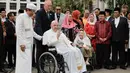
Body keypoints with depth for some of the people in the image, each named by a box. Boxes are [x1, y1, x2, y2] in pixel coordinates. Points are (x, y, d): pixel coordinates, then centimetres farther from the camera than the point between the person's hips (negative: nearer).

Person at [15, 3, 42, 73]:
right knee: (24, 60, -11)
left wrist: (40, 37, 13)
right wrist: (21, 43, -20)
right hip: (23, 43, -8)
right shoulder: (21, 17, -9)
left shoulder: (30, 18, 16)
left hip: (29, 43, 8)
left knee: (28, 61, 9)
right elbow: (18, 31, -15)